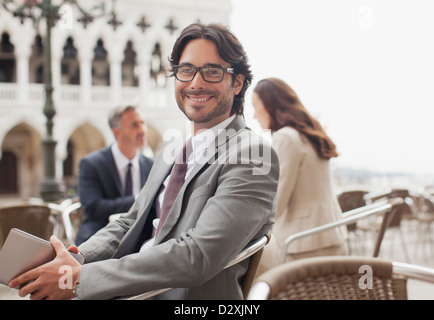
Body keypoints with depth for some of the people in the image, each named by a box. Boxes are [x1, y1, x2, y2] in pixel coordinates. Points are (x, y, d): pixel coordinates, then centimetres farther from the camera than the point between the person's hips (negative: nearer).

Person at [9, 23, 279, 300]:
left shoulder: (254, 155, -12)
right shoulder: (173, 150, 15)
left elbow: (198, 256, -21)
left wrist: (79, 278, -20)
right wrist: (78, 258, -3)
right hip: (132, 290, 7)